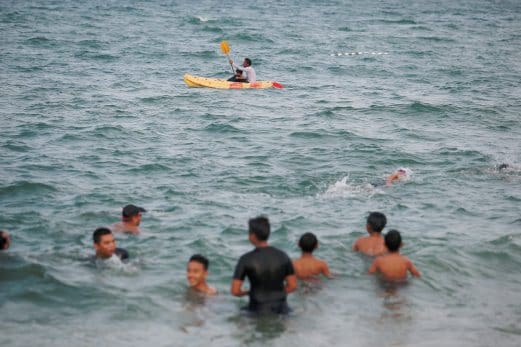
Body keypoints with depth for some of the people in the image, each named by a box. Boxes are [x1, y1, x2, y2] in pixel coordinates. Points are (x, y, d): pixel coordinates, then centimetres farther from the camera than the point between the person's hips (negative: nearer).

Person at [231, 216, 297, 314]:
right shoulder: (282, 256, -2)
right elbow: (292, 286, 2)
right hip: (281, 310, 3)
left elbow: (235, 291, -10)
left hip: (259, 311, -3)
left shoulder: (246, 259, -11)